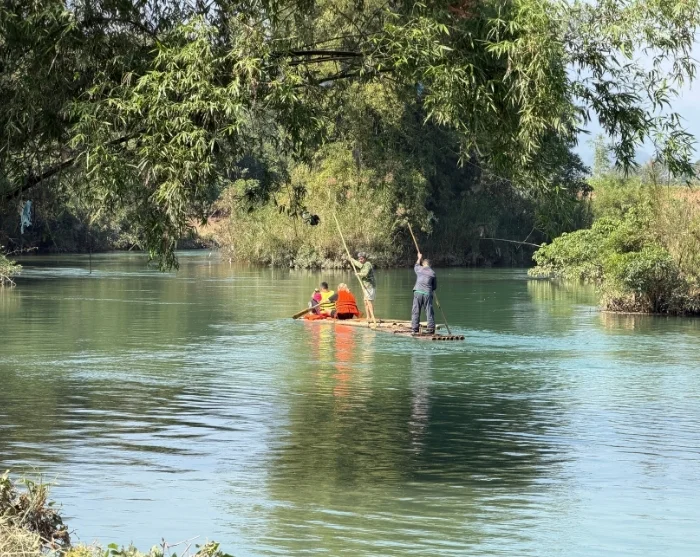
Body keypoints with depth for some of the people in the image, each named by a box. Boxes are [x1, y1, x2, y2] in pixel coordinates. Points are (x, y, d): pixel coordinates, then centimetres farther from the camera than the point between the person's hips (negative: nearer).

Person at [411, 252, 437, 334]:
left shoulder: (419, 269, 7)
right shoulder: (433, 273, 6)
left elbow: (415, 266, 35)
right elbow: (435, 287, 12)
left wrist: (419, 258, 49)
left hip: (418, 292, 0)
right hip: (428, 293, 0)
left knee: (416, 311, 5)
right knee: (429, 312, 3)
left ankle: (415, 328, 2)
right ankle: (431, 328, 1)